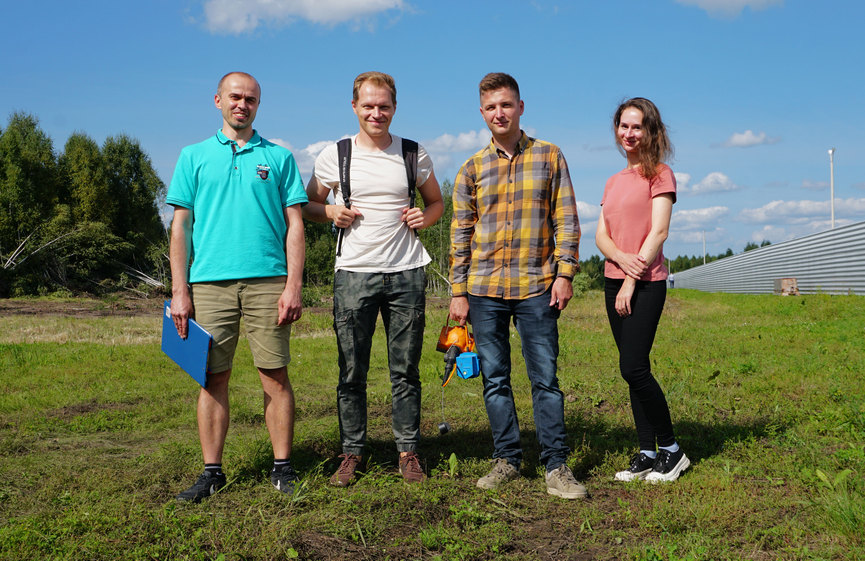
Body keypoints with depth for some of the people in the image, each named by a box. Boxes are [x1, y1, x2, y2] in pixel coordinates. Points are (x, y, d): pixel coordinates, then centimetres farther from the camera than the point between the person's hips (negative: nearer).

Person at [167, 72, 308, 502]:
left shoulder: (279, 157, 11)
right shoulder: (194, 157, 13)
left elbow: (294, 224, 7)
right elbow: (180, 226, 9)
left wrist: (293, 285, -4)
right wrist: (179, 290, 1)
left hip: (267, 280, -1)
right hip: (210, 282, 1)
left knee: (275, 376, 0)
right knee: (214, 378, 4)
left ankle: (283, 467, 11)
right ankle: (212, 471, 13)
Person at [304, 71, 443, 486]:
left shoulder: (414, 154, 8)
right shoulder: (334, 155, 5)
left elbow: (436, 202, 20)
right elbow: (308, 205, 15)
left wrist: (424, 218, -2)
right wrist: (331, 213, -6)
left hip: (406, 273, 1)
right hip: (353, 273, 0)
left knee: (405, 371, 5)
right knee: (352, 372, 2)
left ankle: (408, 452, 15)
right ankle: (352, 452, 15)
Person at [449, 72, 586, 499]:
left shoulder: (549, 156, 5)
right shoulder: (472, 169, 9)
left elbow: (566, 219, 3)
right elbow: (460, 234, 9)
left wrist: (565, 273, -6)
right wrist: (458, 292, 4)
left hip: (536, 287, -2)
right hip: (484, 288, 2)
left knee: (545, 379, -1)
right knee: (495, 379, 8)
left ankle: (556, 466, 8)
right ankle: (506, 459, 19)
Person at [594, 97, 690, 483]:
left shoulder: (659, 174, -2)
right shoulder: (613, 182, 17)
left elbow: (659, 232, -10)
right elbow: (601, 235, 10)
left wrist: (632, 280, -13)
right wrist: (622, 258, -12)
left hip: (646, 283, -6)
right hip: (613, 281, 7)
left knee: (633, 368, -13)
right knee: (633, 370, 6)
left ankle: (671, 449, 3)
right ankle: (647, 453, 13)